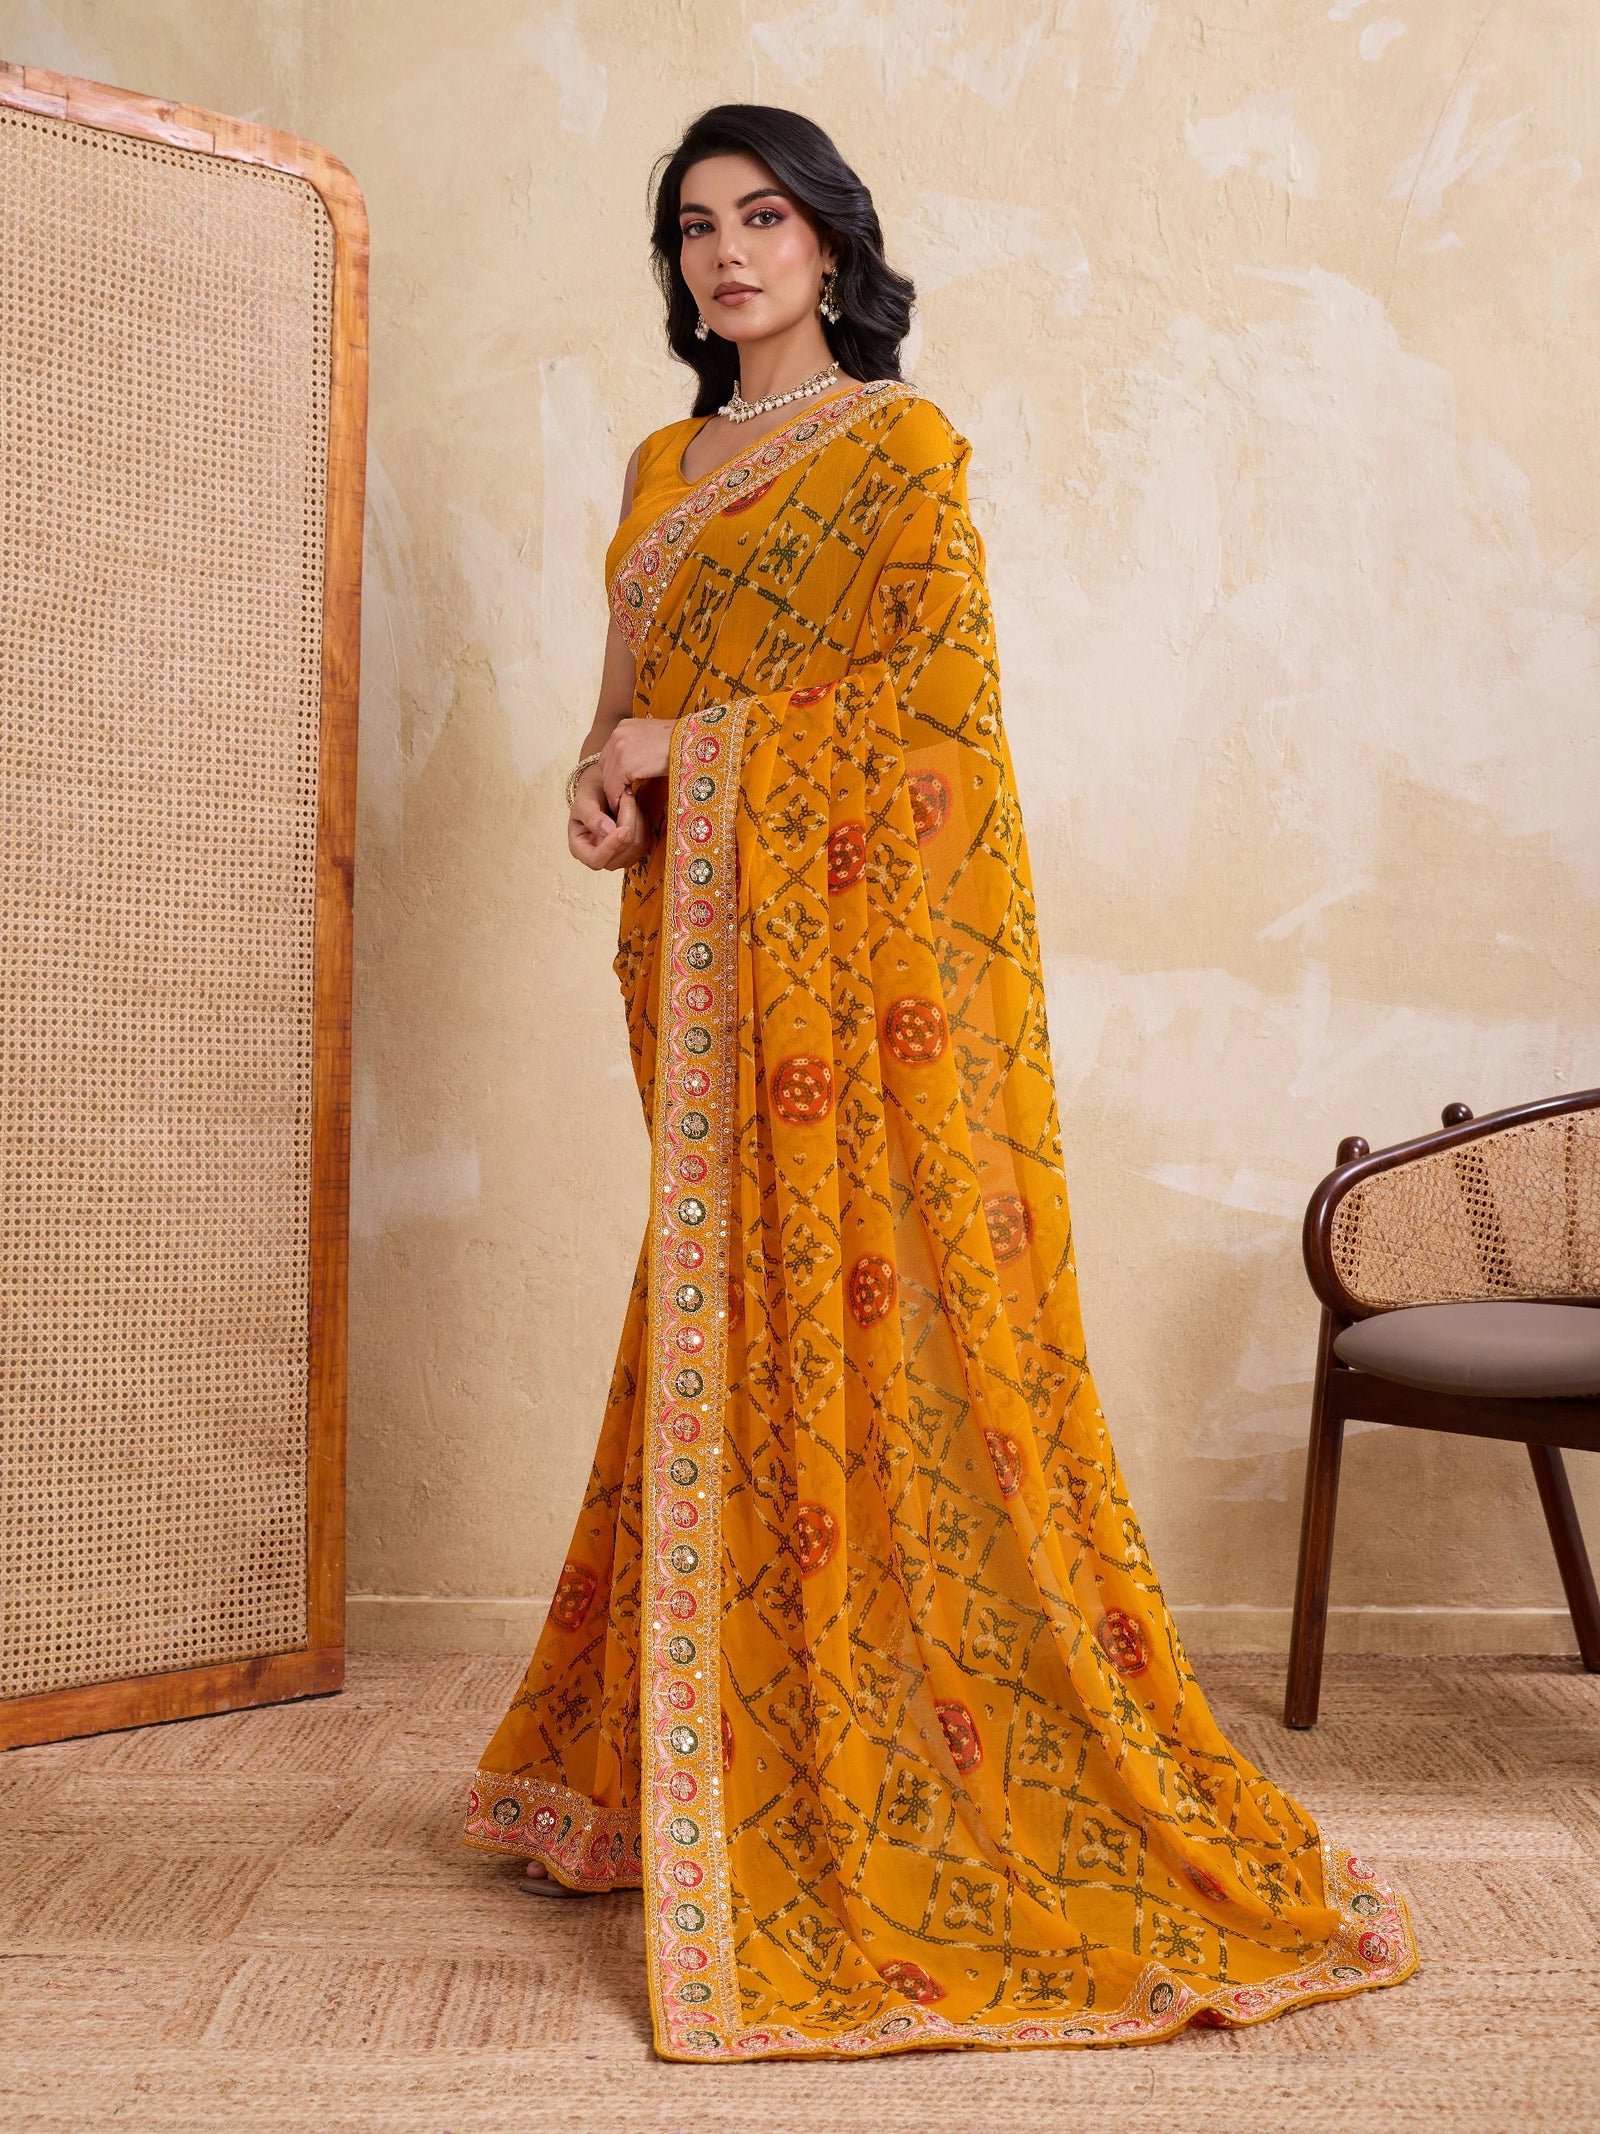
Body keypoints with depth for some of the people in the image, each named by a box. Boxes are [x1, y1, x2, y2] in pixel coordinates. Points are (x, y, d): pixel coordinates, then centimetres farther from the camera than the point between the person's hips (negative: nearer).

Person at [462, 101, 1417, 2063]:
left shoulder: (897, 441, 1)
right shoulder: (664, 468, 21)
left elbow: (941, 678, -11)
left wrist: (691, 744, -11)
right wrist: (603, 777, -1)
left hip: (860, 942, -6)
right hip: (708, 952, 6)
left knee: (874, 1313, -7)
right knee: (731, 1332, 7)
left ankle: (940, 1809, 4)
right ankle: (673, 1766, 18)